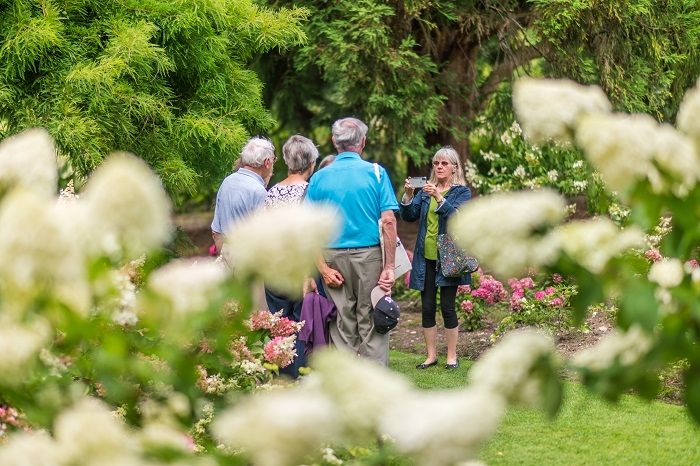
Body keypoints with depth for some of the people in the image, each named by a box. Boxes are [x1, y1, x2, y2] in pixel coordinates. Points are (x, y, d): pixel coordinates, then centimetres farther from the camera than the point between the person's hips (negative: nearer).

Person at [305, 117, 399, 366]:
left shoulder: (320, 177, 3)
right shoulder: (376, 173, -2)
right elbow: (388, 221, -9)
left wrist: (323, 268, -3)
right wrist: (389, 266, -8)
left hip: (334, 256, 2)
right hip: (369, 255, -2)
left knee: (341, 329, 9)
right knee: (372, 326, 3)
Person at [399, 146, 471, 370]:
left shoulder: (462, 192, 1)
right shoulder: (425, 190, 12)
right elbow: (408, 216, 4)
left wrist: (438, 197, -30)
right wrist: (408, 195, -13)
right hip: (426, 257, 4)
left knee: (447, 306, -5)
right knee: (427, 307, 4)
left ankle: (452, 356, 6)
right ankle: (431, 355, 13)